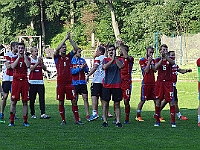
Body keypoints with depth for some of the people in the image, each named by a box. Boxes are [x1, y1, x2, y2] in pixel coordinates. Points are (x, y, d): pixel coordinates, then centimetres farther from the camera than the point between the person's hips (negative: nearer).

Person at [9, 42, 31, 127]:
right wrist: (18, 57, -13)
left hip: (24, 81, 1)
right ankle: (11, 121, 1)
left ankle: (25, 121, 6)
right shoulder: (14, 58, 8)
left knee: (25, 102, 1)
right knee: (13, 101, -3)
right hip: (16, 81, -1)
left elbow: (28, 65, -12)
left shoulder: (27, 58, 10)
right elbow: (12, 66, -12)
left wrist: (24, 55, -9)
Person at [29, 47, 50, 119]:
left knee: (42, 98, -6)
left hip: (40, 81, 3)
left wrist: (42, 63, -9)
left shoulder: (40, 59, 13)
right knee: (32, 99, 2)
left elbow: (45, 69, 6)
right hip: (32, 82, -3)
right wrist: (38, 62, -19)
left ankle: (43, 114, -12)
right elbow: (31, 68, -14)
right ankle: (33, 114, 12)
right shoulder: (30, 59, 0)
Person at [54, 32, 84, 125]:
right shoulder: (57, 57, 3)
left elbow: (76, 49, 2)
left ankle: (77, 119, 1)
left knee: (74, 101, -2)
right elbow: (57, 49, -14)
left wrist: (70, 39, -6)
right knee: (61, 102, 3)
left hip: (69, 82, 2)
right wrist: (65, 39, -15)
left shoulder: (69, 57, 11)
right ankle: (63, 120, 12)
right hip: (60, 83, -2)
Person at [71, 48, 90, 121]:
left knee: (85, 98, -2)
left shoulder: (82, 60, 11)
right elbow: (72, 71, -10)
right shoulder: (71, 60, -1)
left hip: (83, 82, 3)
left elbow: (87, 71, 9)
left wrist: (84, 67, -12)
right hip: (75, 82, -3)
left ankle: (87, 115, -2)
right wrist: (80, 68, -19)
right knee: (75, 100, 2)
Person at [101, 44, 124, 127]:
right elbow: (104, 67, -14)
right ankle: (105, 121, 7)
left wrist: (115, 58, -16)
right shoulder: (105, 60, 7)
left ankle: (118, 121, 7)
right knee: (105, 104, 1)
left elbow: (121, 66, -15)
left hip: (117, 85, 0)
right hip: (106, 85, 0)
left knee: (117, 104, 3)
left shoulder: (119, 60, 6)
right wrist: (112, 59, -20)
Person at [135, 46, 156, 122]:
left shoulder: (153, 60, 15)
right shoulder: (142, 60, -2)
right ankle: (138, 116, 8)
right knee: (143, 100, -2)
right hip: (146, 83, -5)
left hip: (153, 83, 5)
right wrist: (149, 61, -10)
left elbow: (155, 70, 3)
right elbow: (146, 71, -11)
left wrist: (151, 62, -4)